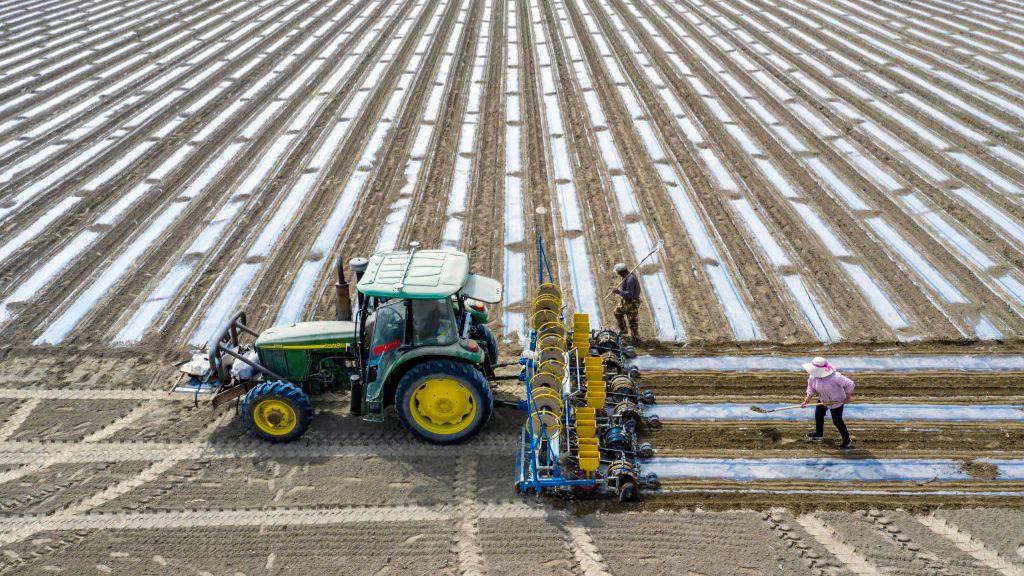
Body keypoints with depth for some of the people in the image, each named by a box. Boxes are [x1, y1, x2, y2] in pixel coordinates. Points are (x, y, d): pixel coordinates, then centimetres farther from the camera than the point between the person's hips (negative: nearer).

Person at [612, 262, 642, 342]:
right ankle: (623, 329, 42)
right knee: (617, 312, 25)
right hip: (625, 301, 10)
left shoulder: (630, 280, -31)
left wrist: (619, 292, -34)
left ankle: (635, 338, 16)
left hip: (632, 303, -10)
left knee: (633, 321, 3)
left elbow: (629, 294, -33)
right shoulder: (626, 276, 1)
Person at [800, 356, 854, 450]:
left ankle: (847, 441, 18)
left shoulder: (834, 377, -40)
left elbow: (849, 384, -27)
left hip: (836, 401, -7)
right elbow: (811, 389, -4)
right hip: (823, 400, 7)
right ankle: (819, 433, 46)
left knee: (837, 421, 0)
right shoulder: (812, 377, -21)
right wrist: (806, 401, -9)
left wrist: (848, 397, -15)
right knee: (818, 414, 20)